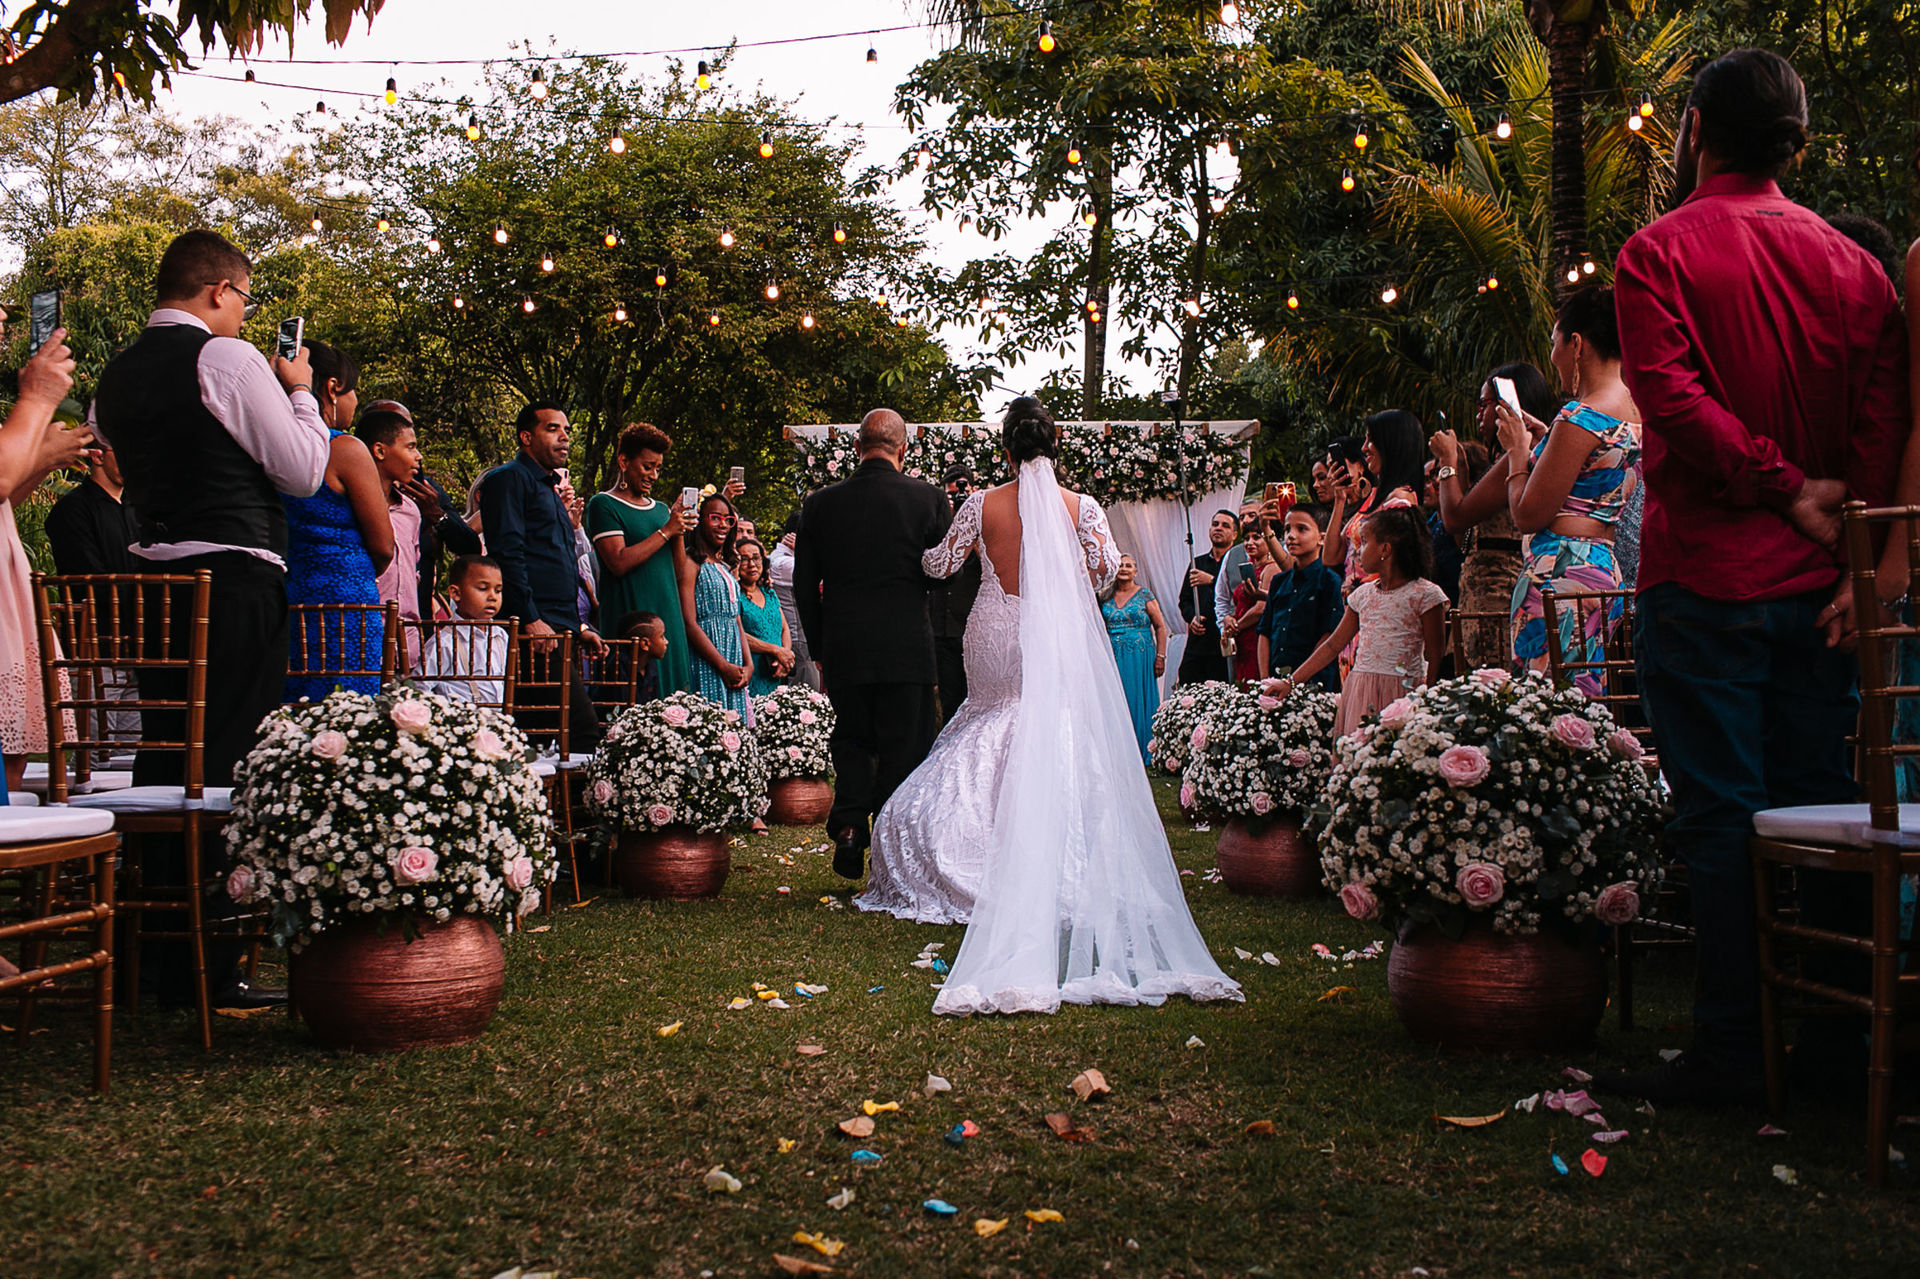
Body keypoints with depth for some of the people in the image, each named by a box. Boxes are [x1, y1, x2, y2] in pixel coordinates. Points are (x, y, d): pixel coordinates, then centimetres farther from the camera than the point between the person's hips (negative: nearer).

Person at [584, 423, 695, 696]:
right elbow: (619, 563, -15)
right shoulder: (603, 504, -1)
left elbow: (679, 572, 14)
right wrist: (666, 530, -11)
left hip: (669, 619, 6)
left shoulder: (661, 509, 18)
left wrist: (680, 532, -1)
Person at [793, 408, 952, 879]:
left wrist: (819, 650, 16)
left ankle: (849, 827, 2)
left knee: (851, 739, 21)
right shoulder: (928, 499, -4)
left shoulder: (820, 504, 2)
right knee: (902, 751, 7)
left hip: (843, 650, 2)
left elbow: (804, 588, 6)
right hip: (909, 650, -2)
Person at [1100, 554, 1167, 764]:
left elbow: (1160, 627, 1)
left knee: (1139, 701, -1)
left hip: (1139, 657, -3)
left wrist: (1160, 657, -6)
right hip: (1113, 657, 3)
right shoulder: (1106, 597, 9)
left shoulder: (1144, 595, 1)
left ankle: (1144, 753, 5)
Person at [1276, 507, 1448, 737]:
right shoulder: (1363, 594, 12)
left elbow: (1435, 658, -4)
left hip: (1402, 695, -5)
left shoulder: (1424, 594, -5)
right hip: (1359, 692, 5)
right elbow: (1333, 645, 16)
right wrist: (1291, 681, 12)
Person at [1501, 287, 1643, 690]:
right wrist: (1542, 439, 22)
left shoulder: (1581, 417, -16)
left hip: (1560, 572, -10)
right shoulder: (1637, 411, 13)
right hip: (1606, 567, 10)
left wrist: (1519, 448, 1)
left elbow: (1527, 516, -14)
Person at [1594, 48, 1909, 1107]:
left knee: (1719, 818, -1)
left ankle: (1730, 1052, 4)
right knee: (1821, 812, 11)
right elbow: (1887, 422, 2)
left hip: (1706, 580, -5)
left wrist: (1785, 489, -9)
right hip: (1821, 584, 5)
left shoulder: (1661, 250, -3)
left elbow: (1670, 394, -16)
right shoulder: (1852, 263, 10)